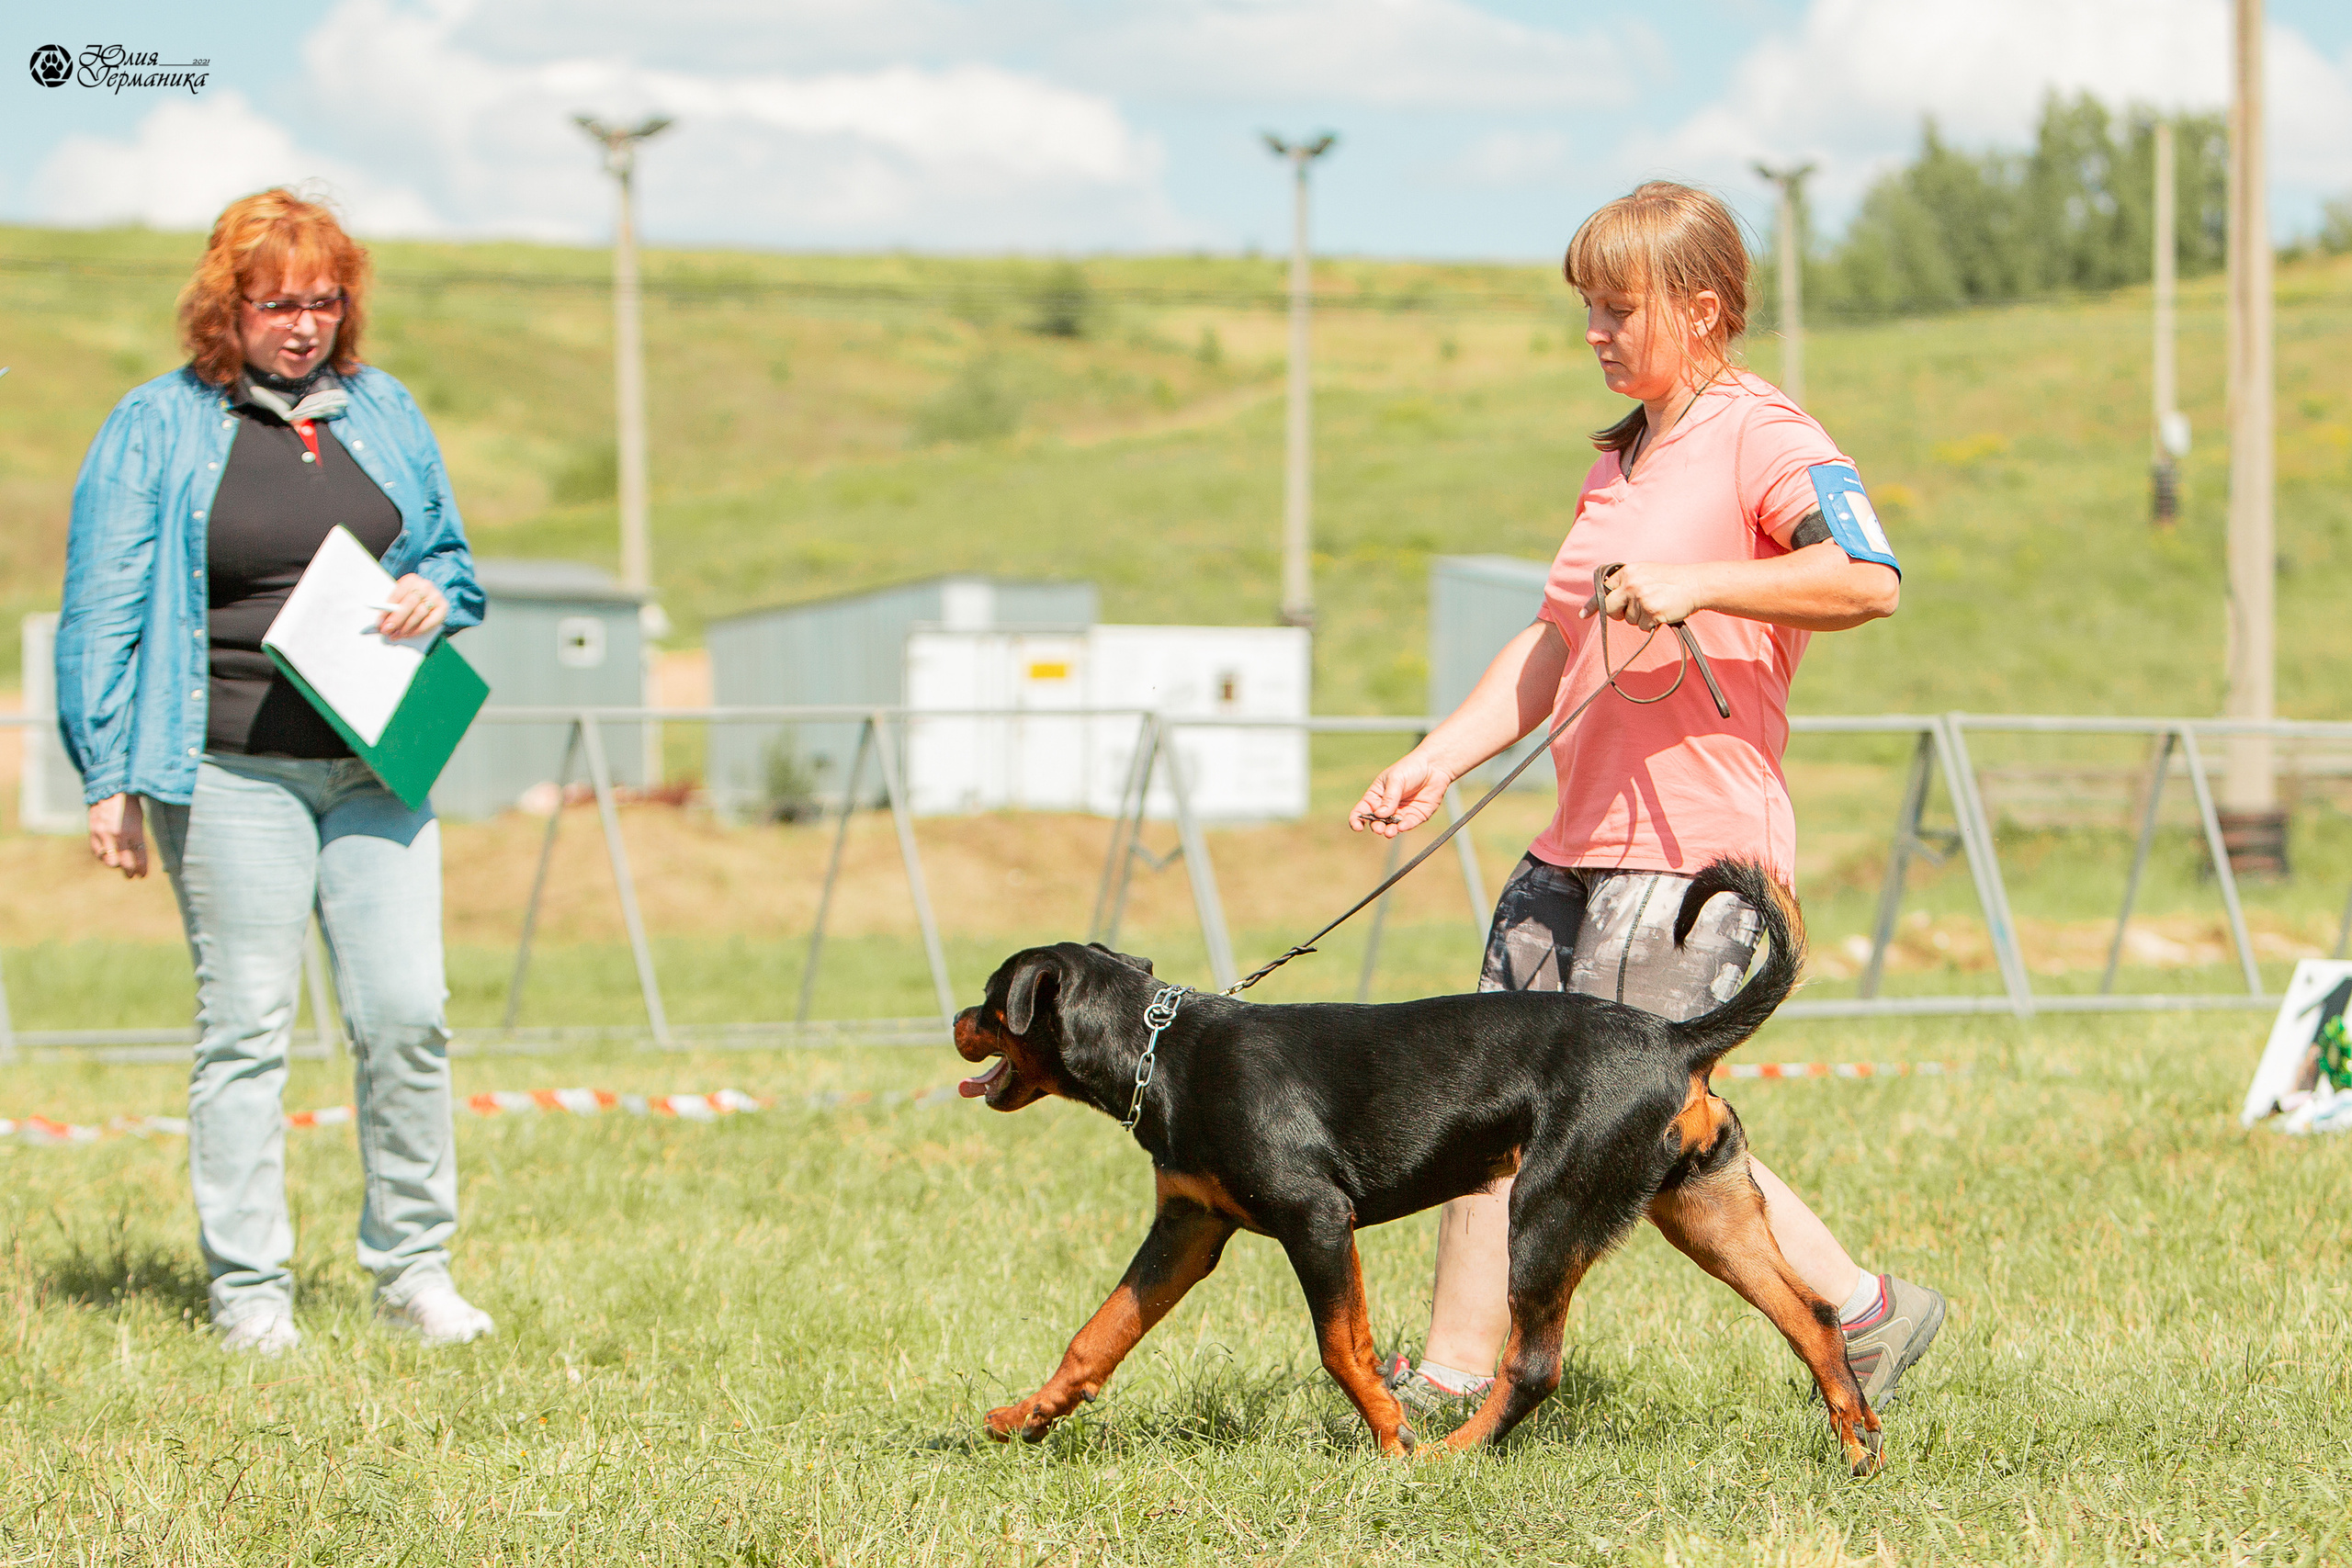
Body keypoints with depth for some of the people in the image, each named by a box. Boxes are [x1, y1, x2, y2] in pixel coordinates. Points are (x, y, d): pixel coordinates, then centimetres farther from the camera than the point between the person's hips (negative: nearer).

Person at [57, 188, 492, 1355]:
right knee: (245, 1027, -1)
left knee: (405, 1013, -2)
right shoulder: (157, 429, 2)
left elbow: (449, 554, 24)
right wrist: (109, 779, -3)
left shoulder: (383, 413, 14)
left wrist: (433, 594, -1)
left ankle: (411, 1263, 12)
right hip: (233, 769, -3)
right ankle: (248, 1292, 5)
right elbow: (104, 612, 2)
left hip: (373, 766, 3)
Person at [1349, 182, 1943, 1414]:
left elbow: (1869, 579, -25)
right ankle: (1453, 1375, 9)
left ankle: (1865, 1313, 5)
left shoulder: (1758, 437, -8)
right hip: (1580, 844, 9)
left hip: (1696, 848, -9)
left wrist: (1694, 584, -29)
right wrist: (1441, 758, 11)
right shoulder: (1619, 458, 20)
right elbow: (1555, 644, 22)